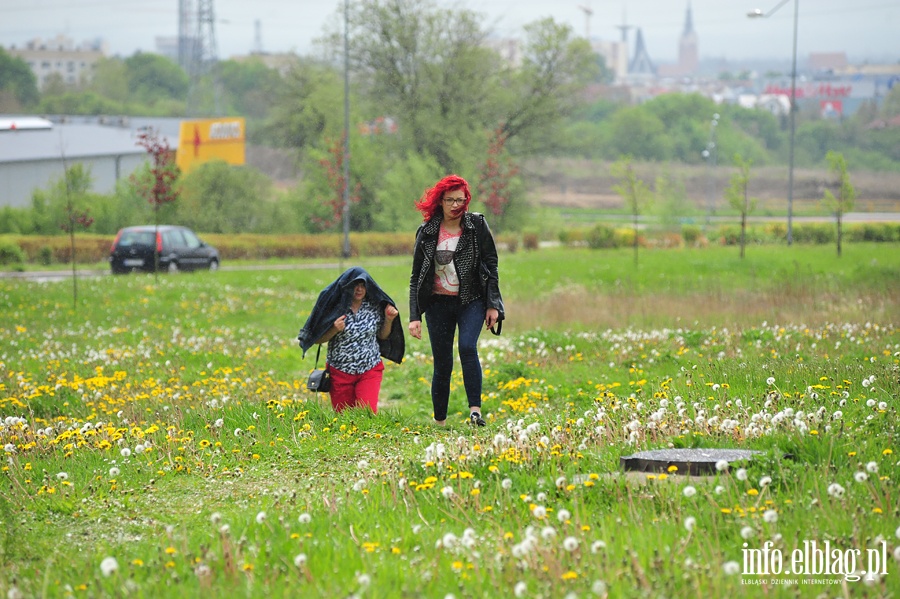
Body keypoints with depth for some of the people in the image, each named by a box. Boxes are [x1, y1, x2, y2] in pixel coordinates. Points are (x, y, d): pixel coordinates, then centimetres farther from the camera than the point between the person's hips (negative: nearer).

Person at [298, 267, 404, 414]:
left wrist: (389, 320, -7)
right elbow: (318, 339, -4)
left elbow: (382, 336, 10)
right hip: (340, 372, -1)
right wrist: (334, 329, -21)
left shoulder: (374, 307, -2)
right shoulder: (334, 307, -9)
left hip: (370, 370, 1)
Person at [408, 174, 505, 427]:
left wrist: (493, 305, -3)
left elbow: (491, 265, 2)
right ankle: (439, 422, 13)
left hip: (471, 301, -1)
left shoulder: (477, 225, -1)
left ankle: (475, 410, -25)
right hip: (439, 304, 1)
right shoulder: (427, 232, 1)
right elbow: (416, 277, 5)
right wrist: (414, 316, -2)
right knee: (442, 364, 3)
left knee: (467, 347, -25)